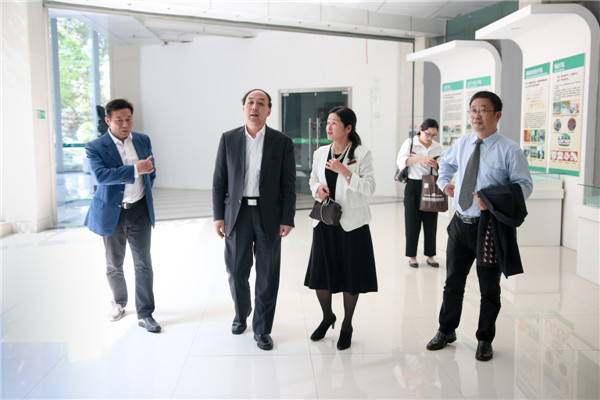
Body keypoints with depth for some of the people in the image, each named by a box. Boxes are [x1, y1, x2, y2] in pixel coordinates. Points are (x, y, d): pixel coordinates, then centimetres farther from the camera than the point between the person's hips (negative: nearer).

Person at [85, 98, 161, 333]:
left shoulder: (143, 140, 5)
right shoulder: (95, 147, -9)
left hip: (140, 211, 2)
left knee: (143, 264, 1)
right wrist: (135, 170, -32)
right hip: (112, 213, -2)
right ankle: (119, 303, 37)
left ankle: (145, 314, 9)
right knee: (114, 265, 13)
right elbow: (101, 175, -26)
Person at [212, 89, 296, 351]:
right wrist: (218, 216, -1)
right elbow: (219, 181, 5)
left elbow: (288, 185, 0)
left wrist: (287, 219, -5)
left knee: (268, 276, 5)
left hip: (269, 216, -1)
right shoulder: (228, 139, 4)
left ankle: (262, 329, 20)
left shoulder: (282, 143, 0)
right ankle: (241, 314, 37)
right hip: (237, 214, 1)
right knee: (236, 272, 10)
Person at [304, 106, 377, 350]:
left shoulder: (362, 154, -7)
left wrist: (344, 171, -22)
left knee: (351, 277, 7)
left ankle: (347, 326, 27)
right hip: (324, 221, 4)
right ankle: (327, 317, 35)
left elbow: (369, 188, -13)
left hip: (351, 224, -4)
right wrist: (317, 189, -3)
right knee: (320, 274, 9)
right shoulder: (320, 153, 6)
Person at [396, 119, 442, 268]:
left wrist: (435, 166, -12)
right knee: (412, 222, 1)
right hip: (413, 185, -3)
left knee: (431, 221, 5)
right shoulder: (410, 142, -1)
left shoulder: (437, 147, 9)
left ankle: (430, 255, 16)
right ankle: (412, 256, 11)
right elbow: (401, 161, -14)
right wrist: (420, 159, -26)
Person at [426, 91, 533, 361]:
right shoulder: (461, 144, 6)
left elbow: (524, 186, -11)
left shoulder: (509, 150, -11)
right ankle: (446, 331, 36)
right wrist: (444, 182, 10)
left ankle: (485, 340, 31)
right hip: (460, 224, 5)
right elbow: (445, 162, 27)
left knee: (489, 287, 10)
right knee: (453, 282, 16)